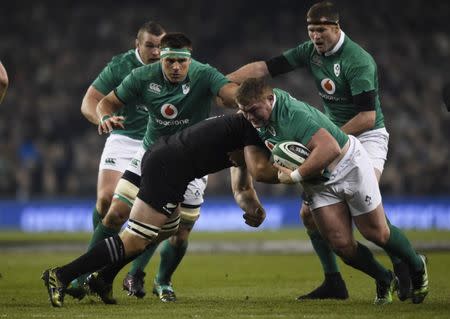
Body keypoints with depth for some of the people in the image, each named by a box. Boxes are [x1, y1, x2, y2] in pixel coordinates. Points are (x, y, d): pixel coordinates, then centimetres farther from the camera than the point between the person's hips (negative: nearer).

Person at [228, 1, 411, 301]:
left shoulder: (358, 61, -21)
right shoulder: (310, 51, 0)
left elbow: (368, 118, -24)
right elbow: (264, 68, 1)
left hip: (368, 136, -8)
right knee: (309, 212, 0)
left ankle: (403, 268, -12)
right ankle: (334, 282, 11)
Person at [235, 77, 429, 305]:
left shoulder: (293, 115, -35)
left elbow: (330, 149, -44)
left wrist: (294, 176, -37)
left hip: (348, 165, -7)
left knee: (377, 233, 5)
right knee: (341, 245, -4)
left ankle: (417, 267, 33)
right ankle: (384, 281, 19)